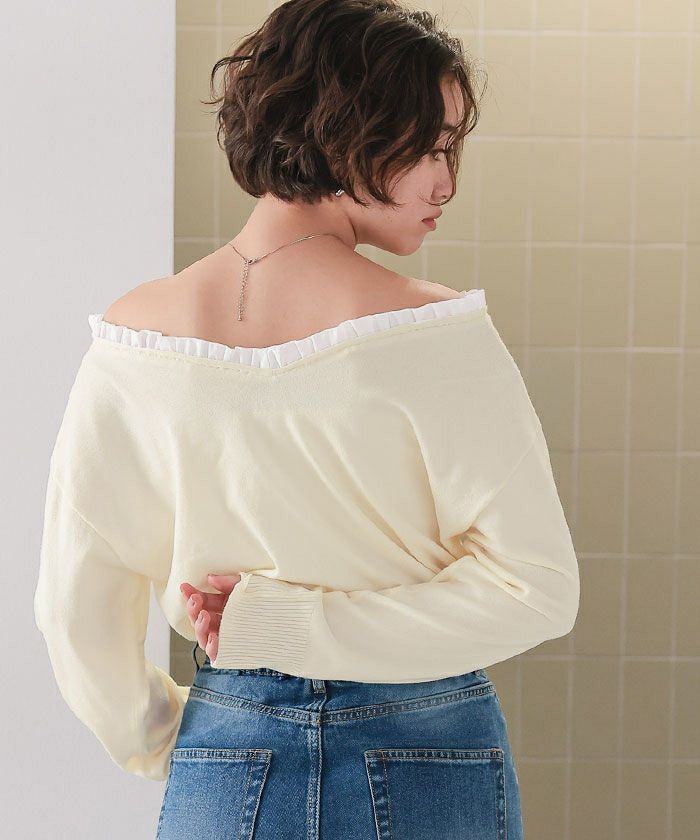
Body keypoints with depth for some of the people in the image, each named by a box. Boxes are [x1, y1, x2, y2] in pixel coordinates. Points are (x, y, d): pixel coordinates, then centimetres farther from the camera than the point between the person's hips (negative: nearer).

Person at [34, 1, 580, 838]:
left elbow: (76, 612, -1)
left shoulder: (133, 337, -6)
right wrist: (287, 619, -9)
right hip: (427, 760, -2)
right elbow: (536, 588, -16)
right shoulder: (435, 334, -16)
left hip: (227, 755, 2)